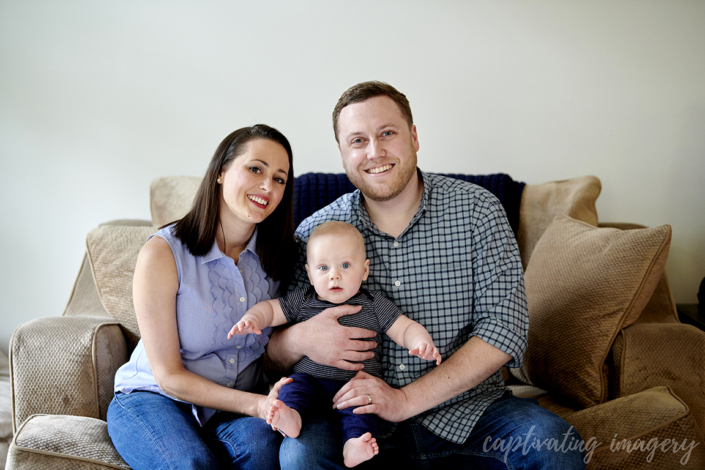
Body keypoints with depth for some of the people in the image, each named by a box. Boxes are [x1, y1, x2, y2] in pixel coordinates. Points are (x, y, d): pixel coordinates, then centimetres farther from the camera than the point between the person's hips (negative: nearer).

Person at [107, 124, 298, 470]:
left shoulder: (277, 256, -1)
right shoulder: (163, 253, -15)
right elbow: (168, 375, -13)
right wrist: (256, 404, -23)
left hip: (240, 404, 3)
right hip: (154, 399, -3)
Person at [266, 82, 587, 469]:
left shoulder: (477, 210, -4)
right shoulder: (316, 232, -3)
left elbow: (505, 328, -11)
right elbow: (270, 350, 2)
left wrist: (406, 399, -18)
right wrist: (298, 339, -24)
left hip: (466, 410, 1)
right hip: (364, 423, 0)